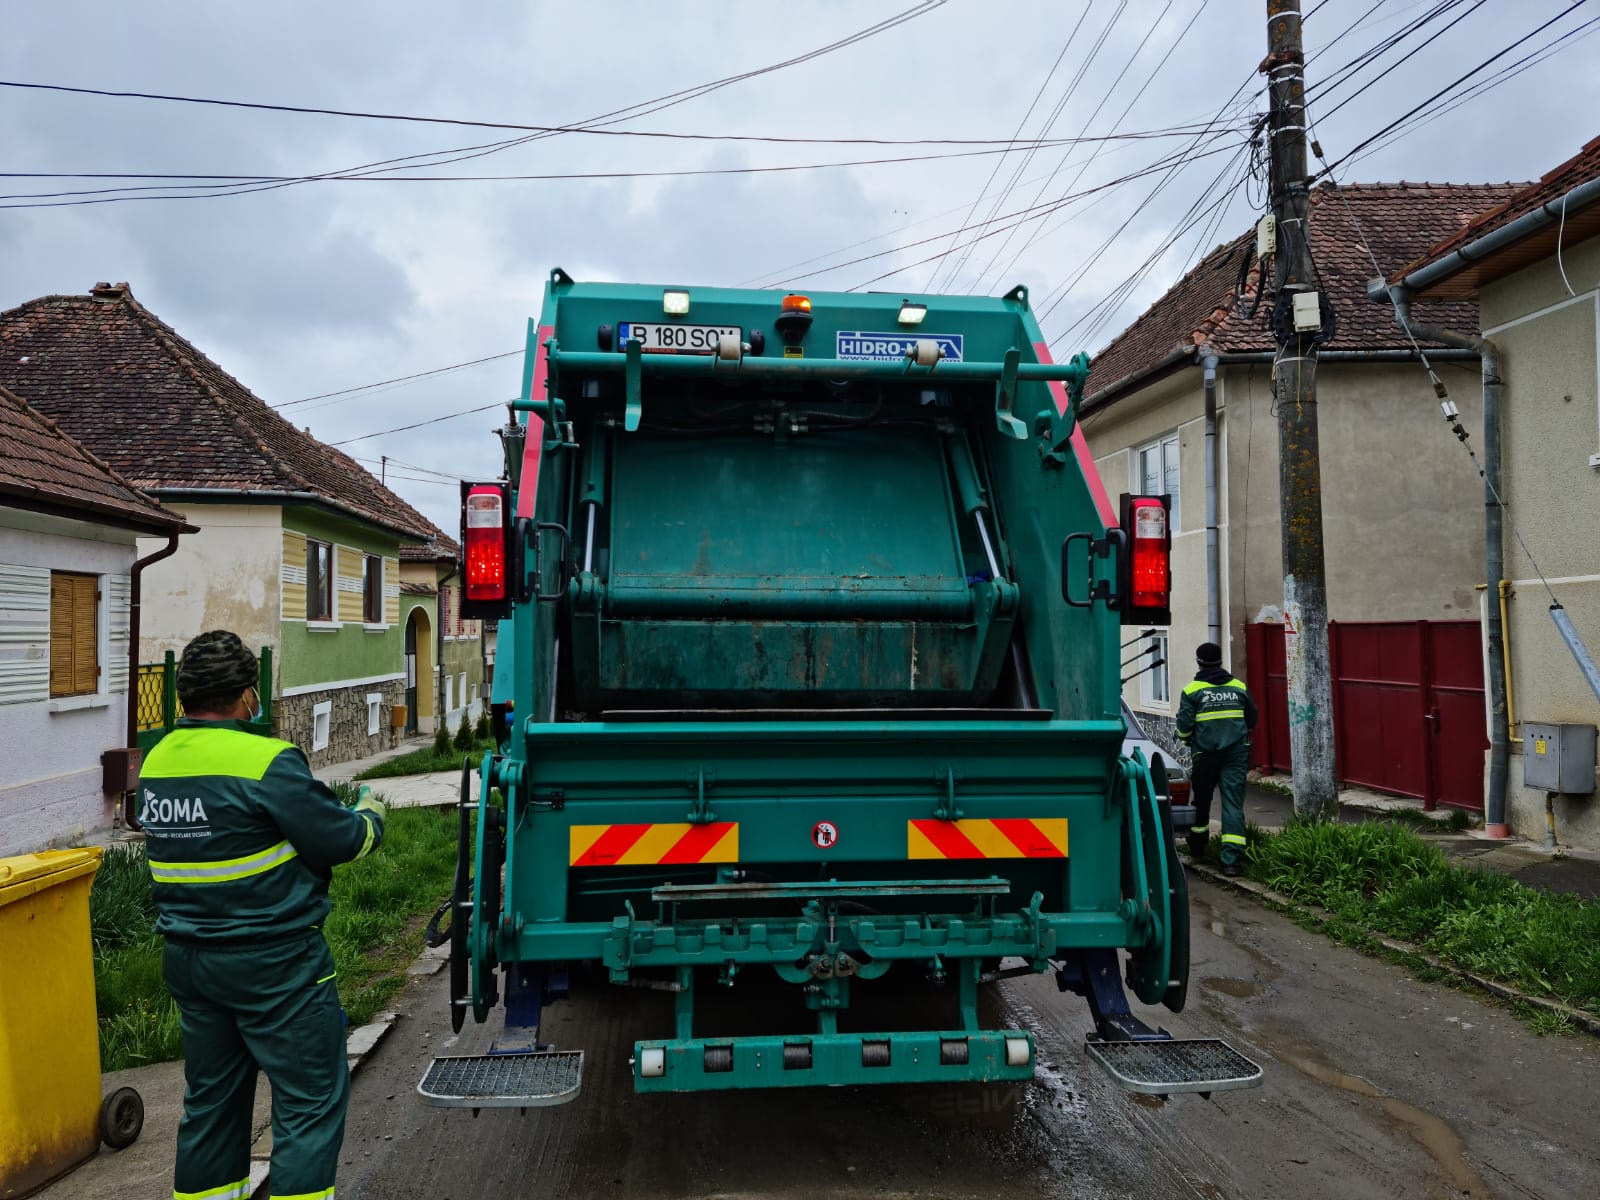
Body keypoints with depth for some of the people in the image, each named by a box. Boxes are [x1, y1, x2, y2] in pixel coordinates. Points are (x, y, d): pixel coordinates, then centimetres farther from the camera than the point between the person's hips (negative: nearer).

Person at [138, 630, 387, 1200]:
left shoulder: (157, 762, 5)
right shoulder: (267, 761, -20)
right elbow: (340, 839, -15)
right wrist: (370, 817, 6)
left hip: (187, 957, 8)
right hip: (273, 961, -8)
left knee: (211, 1095, 20)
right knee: (310, 1100, 2)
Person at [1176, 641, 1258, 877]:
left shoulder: (1192, 690, -4)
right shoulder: (1239, 687, 6)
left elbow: (1184, 725, -8)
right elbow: (1252, 719, 17)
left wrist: (1186, 739, 14)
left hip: (1204, 754, -1)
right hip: (1236, 754, 1)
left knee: (1201, 800, 17)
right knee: (1233, 803, -2)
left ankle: (1197, 846, 34)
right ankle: (1232, 859, -11)